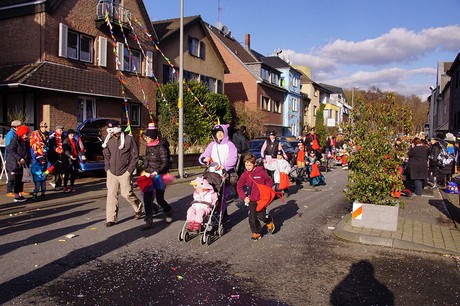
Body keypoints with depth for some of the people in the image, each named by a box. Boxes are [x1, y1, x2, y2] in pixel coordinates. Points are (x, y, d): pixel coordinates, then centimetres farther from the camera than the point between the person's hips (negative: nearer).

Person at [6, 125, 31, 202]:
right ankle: (16, 196, 0)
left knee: (21, 179, 10)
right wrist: (20, 159, -24)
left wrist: (28, 159, 2)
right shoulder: (15, 140, -10)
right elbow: (11, 151, -17)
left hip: (22, 163, 7)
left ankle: (20, 194, 18)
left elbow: (27, 152, 18)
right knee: (17, 179, -5)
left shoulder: (26, 141, 12)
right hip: (15, 163, -7)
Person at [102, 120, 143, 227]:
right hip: (111, 172, 4)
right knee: (111, 194, 0)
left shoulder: (128, 139, -7)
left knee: (126, 193, -6)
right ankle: (111, 218, 7)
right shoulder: (108, 140, 8)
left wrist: (130, 170, -8)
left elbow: (135, 156, -4)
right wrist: (107, 168, 9)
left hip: (124, 172, -4)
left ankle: (138, 208, 23)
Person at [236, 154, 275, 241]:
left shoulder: (261, 172, -10)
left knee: (261, 216, 0)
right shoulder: (245, 175, -3)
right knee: (252, 217, 2)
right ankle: (256, 233, 19)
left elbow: (269, 181, 1)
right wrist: (244, 197, -8)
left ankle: (269, 221, 34)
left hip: (262, 198, -3)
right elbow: (239, 187, 0)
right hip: (251, 199, 3)